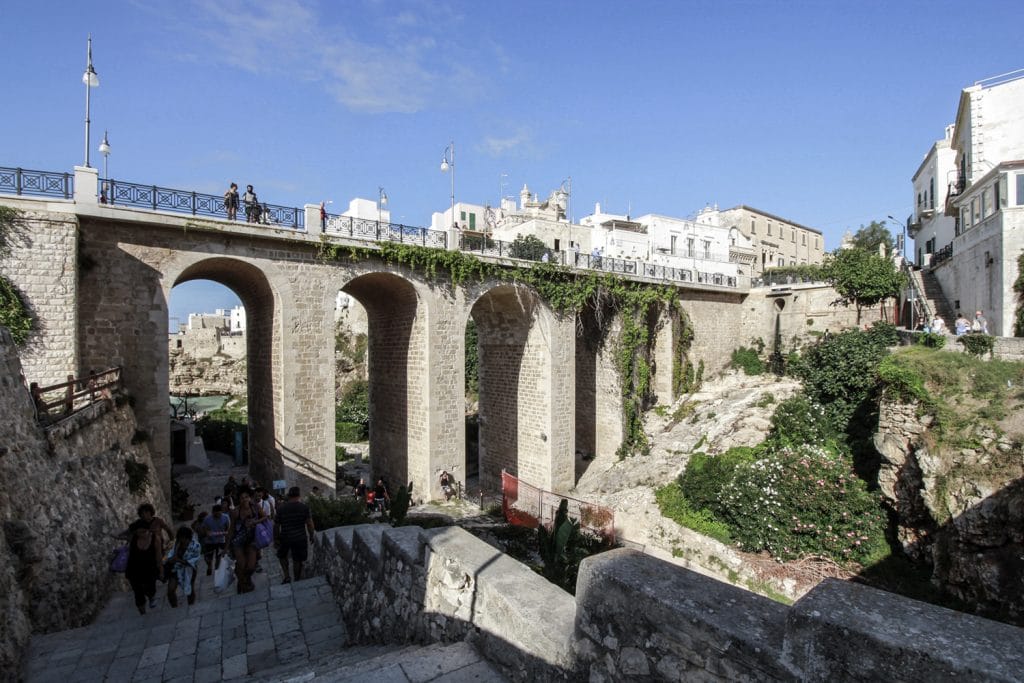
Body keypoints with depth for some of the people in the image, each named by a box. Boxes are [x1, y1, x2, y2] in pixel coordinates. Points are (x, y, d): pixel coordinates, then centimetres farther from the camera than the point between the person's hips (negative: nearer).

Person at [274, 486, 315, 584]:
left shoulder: (281, 508, -7)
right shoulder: (304, 507, -9)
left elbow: (276, 525, -2)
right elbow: (309, 523, -9)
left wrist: (275, 539, 9)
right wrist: (311, 536, 4)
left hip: (285, 538, 1)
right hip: (300, 538, -1)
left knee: (282, 556, 26)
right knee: (297, 560, 12)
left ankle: (287, 576, 19)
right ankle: (296, 581, 22)